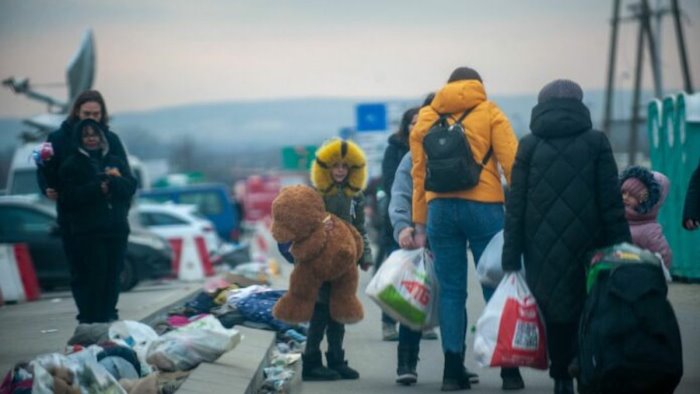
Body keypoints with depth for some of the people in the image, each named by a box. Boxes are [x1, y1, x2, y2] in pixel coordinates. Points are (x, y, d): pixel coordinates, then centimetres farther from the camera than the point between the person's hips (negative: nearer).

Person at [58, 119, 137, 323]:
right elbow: (70, 197, -7)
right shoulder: (72, 165, 5)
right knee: (93, 275, -11)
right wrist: (97, 188, -16)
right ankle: (91, 319, -8)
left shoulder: (115, 162, 17)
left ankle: (109, 314, 12)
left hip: (116, 228, 4)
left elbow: (131, 187, 6)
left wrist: (115, 180, -14)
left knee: (113, 273, 2)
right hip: (88, 231, -4)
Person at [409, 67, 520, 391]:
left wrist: (420, 224, 15)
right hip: (484, 206, -2)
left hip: (440, 209, 2)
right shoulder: (489, 113, 6)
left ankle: (453, 370, 3)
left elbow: (419, 172, 13)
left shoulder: (426, 117, 14)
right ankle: (509, 370, 2)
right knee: (496, 289, 2)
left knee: (451, 291, 6)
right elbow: (511, 163, -4)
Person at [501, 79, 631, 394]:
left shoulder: (529, 146, 5)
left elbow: (515, 207, 2)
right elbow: (612, 203, -1)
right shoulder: (596, 143, 2)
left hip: (543, 252, 1)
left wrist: (510, 259, 2)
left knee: (553, 313, 9)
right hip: (585, 247, -1)